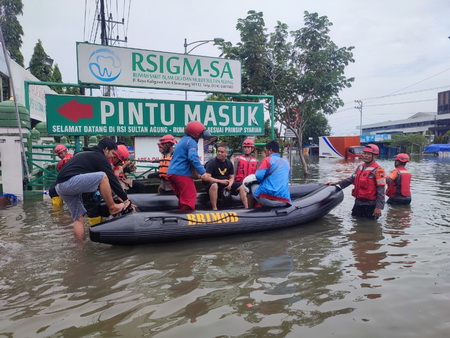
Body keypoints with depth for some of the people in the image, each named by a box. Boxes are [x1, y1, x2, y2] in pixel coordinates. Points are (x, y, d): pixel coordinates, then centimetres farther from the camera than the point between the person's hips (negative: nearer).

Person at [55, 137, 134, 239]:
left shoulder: (87, 154, 28)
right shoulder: (100, 157, 0)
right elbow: (112, 179, -2)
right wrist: (126, 199, 4)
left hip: (60, 187, 10)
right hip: (70, 181, -10)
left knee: (79, 218, 14)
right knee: (102, 176, -13)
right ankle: (113, 207, -1)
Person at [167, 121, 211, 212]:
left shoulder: (183, 140, 22)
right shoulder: (191, 141, -9)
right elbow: (193, 158, -23)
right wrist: (202, 172, -20)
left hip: (171, 172, 10)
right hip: (181, 173, -9)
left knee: (183, 196, 18)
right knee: (190, 196, -6)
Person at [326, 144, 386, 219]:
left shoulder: (378, 170, -15)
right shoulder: (360, 167, 9)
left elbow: (381, 191, -17)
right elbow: (351, 179, 16)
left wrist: (378, 207, -20)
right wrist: (337, 183, 4)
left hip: (370, 205, -7)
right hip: (358, 202, 7)